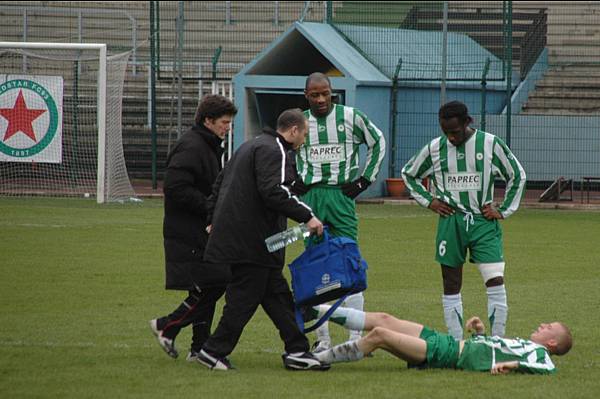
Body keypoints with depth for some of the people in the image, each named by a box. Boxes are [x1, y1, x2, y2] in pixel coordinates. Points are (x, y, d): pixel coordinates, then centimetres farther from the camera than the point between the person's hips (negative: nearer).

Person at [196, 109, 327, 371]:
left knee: (277, 295, 10)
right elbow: (274, 192, -25)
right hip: (252, 240, -11)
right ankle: (214, 351, 1)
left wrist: (216, 221, 29)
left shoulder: (250, 147, 22)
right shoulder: (273, 151, -11)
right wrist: (307, 216, -20)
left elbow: (218, 186, 26)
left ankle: (297, 351, 10)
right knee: (245, 297, -4)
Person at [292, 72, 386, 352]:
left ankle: (356, 336, -6)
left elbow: (378, 143, 13)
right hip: (310, 195, 2)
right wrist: (294, 182, 10)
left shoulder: (351, 117, 1)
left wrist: (364, 180, 5)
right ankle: (322, 338, 6)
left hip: (341, 194, -2)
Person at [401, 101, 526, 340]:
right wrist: (429, 201, 7)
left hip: (483, 221, -2)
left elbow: (517, 175, 9)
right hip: (451, 222, 2)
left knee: (496, 280, -13)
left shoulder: (490, 144, -3)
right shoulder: (435, 148, 2)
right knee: (451, 285, 3)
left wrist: (504, 211, 4)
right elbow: (408, 174, 18)